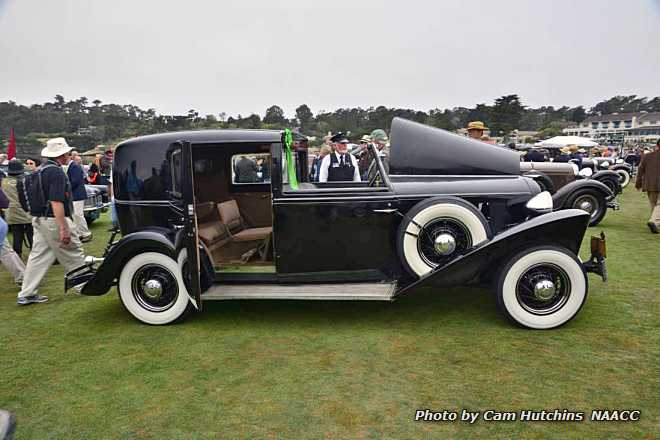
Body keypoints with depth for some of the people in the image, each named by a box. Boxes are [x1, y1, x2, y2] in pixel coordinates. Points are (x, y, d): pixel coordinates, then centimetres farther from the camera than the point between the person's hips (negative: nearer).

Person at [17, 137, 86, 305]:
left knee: (38, 256, 11)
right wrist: (63, 228, -25)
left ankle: (26, 294, 14)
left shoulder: (41, 169, 13)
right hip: (55, 220, -9)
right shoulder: (56, 172, -17)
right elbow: (56, 202, -24)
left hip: (40, 219, 9)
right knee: (73, 254, 6)